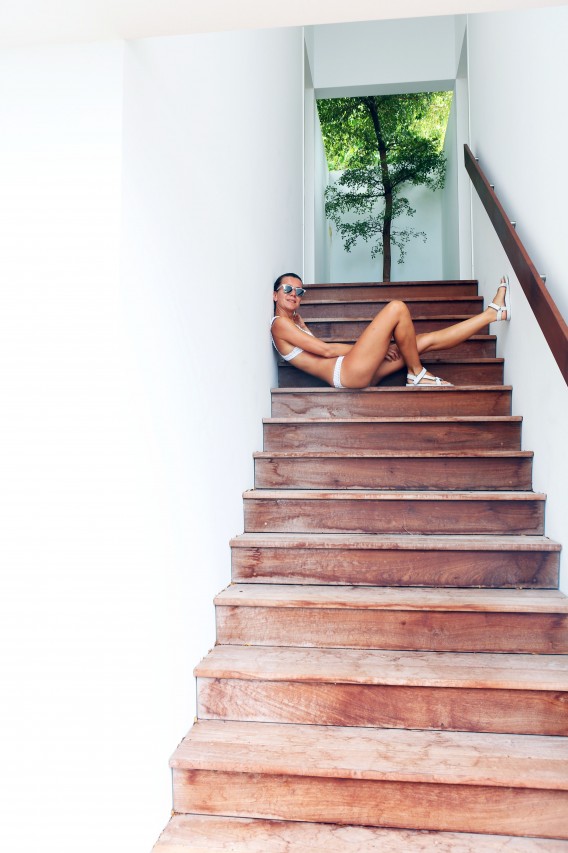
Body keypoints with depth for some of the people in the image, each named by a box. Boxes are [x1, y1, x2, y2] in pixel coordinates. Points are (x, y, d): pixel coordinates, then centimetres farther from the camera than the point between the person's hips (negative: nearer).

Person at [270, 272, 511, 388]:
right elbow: (325, 350, -8)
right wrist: (365, 345, -2)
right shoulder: (280, 324, -4)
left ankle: (495, 312, 17)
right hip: (347, 374, -9)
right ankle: (417, 375, -2)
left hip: (355, 374, 9)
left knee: (429, 339, 8)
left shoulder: (294, 320, 26)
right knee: (397, 308, -14)